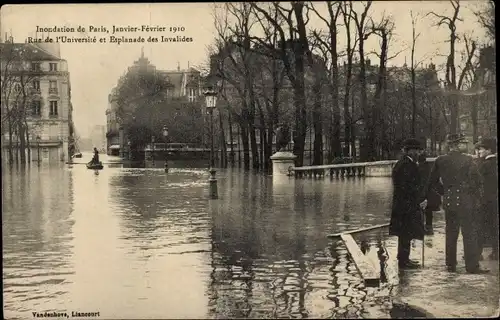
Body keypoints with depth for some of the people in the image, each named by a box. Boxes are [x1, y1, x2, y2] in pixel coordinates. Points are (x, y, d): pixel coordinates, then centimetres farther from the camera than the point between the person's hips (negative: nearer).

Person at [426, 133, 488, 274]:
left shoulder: (440, 161, 2)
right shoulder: (468, 160, -8)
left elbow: (432, 182, 9)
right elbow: (477, 180, -7)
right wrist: (476, 195, 9)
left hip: (448, 202, 4)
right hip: (465, 201, -4)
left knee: (450, 234, 13)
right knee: (470, 233, 1)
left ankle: (450, 265, 17)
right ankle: (472, 266, 0)